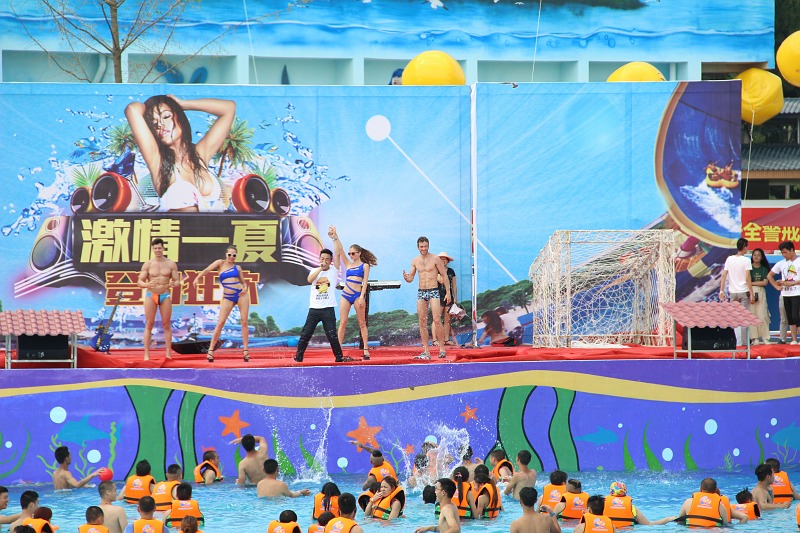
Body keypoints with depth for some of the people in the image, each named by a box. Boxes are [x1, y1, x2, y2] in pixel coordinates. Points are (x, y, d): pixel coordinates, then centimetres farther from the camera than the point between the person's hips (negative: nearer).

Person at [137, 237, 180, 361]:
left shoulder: (171, 264, 4)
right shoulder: (148, 264, 2)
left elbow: (177, 281, 3)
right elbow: (139, 281, 0)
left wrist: (173, 284, -21)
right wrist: (147, 284, -23)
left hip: (165, 296, 0)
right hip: (151, 295, 0)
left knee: (166, 324, 0)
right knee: (149, 324, -1)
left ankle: (168, 353, 3)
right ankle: (146, 354, 0)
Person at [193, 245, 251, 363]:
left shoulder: (237, 267, 10)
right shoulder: (220, 263, 5)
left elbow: (243, 282, 15)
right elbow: (207, 270, -7)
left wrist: (245, 288, -8)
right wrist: (197, 278, -23)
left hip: (241, 294, 1)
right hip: (227, 297, -1)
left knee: (244, 322, -1)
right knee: (220, 323, -7)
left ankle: (245, 350, 6)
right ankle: (211, 350, -3)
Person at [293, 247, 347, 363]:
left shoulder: (334, 272, 5)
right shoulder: (315, 271, 9)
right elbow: (309, 280, -12)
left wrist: (335, 239, -5)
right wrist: (320, 268, -15)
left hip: (328, 309, -2)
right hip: (314, 309, 2)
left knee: (332, 334, -5)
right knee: (305, 334, 3)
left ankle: (339, 357, 5)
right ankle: (298, 356, 12)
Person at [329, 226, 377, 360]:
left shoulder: (365, 266, 4)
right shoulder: (348, 264, 17)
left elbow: (365, 283, -4)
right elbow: (339, 251, 10)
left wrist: (362, 297, -14)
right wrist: (335, 237, -1)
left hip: (358, 295, -5)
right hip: (345, 295, 5)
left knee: (362, 323, 0)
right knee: (342, 323, 0)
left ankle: (366, 349, 0)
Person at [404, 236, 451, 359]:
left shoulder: (435, 259, -3)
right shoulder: (415, 261, 9)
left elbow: (444, 275, -1)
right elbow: (411, 278, 13)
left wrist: (448, 292, -5)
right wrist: (406, 278, -12)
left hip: (433, 291, -4)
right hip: (421, 293, 4)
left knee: (437, 320, -13)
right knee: (422, 322, 1)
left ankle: (442, 348, -5)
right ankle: (426, 352, 4)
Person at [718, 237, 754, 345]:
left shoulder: (729, 259, 3)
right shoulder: (746, 260, -8)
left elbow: (724, 276, 0)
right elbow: (748, 279, -12)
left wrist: (721, 291, 3)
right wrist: (752, 294, -8)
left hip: (733, 292, 3)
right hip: (744, 292, -3)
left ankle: (737, 341, 4)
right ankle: (743, 341, 3)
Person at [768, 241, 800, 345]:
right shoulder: (781, 263, 11)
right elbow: (769, 276, 18)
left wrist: (791, 283, -16)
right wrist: (777, 286, 8)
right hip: (785, 294, 5)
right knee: (790, 318, 5)